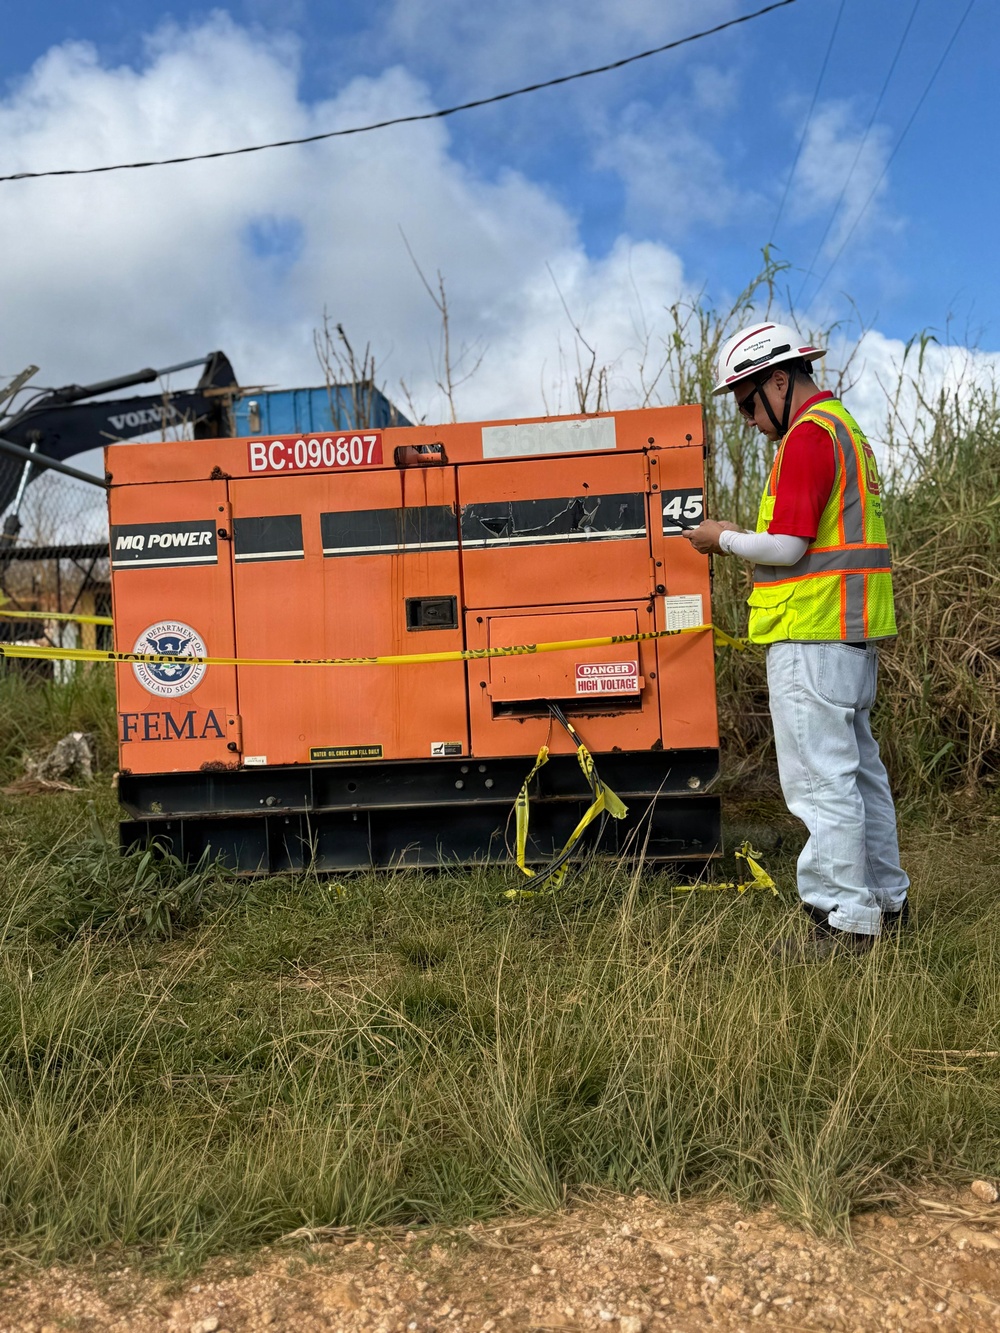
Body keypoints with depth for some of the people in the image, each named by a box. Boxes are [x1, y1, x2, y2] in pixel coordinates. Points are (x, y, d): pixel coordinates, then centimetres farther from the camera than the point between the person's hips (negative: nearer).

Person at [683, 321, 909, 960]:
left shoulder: (808, 435, -12)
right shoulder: (846, 428, 21)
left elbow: (788, 546, -19)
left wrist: (726, 538, -3)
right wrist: (746, 538, 15)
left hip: (813, 634, -11)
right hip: (856, 630, 11)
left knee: (821, 777, -6)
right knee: (859, 767, 16)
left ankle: (843, 919, 1)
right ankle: (885, 899, 27)